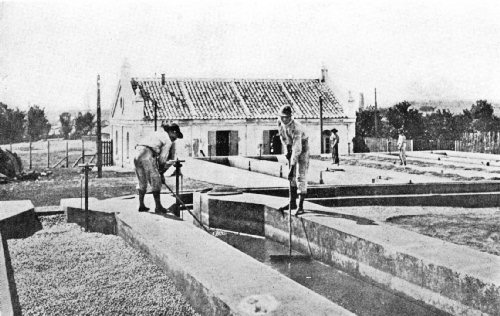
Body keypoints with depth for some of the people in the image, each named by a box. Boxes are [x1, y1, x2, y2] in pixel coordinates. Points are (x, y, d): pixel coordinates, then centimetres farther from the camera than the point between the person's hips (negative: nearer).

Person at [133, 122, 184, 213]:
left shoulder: (158, 133, 28)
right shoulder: (168, 141, 5)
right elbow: (162, 158, 3)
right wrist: (161, 173, 16)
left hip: (137, 153, 8)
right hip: (147, 155, -8)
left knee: (142, 181, 17)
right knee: (155, 181, 1)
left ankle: (141, 205, 20)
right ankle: (158, 207, 3)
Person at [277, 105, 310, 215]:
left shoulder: (296, 128, -36)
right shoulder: (280, 122, -14)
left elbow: (297, 149, -40)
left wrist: (292, 167, -42)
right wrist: (287, 149, 4)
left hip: (302, 148, -7)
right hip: (292, 147, 7)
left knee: (301, 176, -14)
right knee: (292, 177, 10)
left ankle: (301, 206, -15)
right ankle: (292, 203, 19)